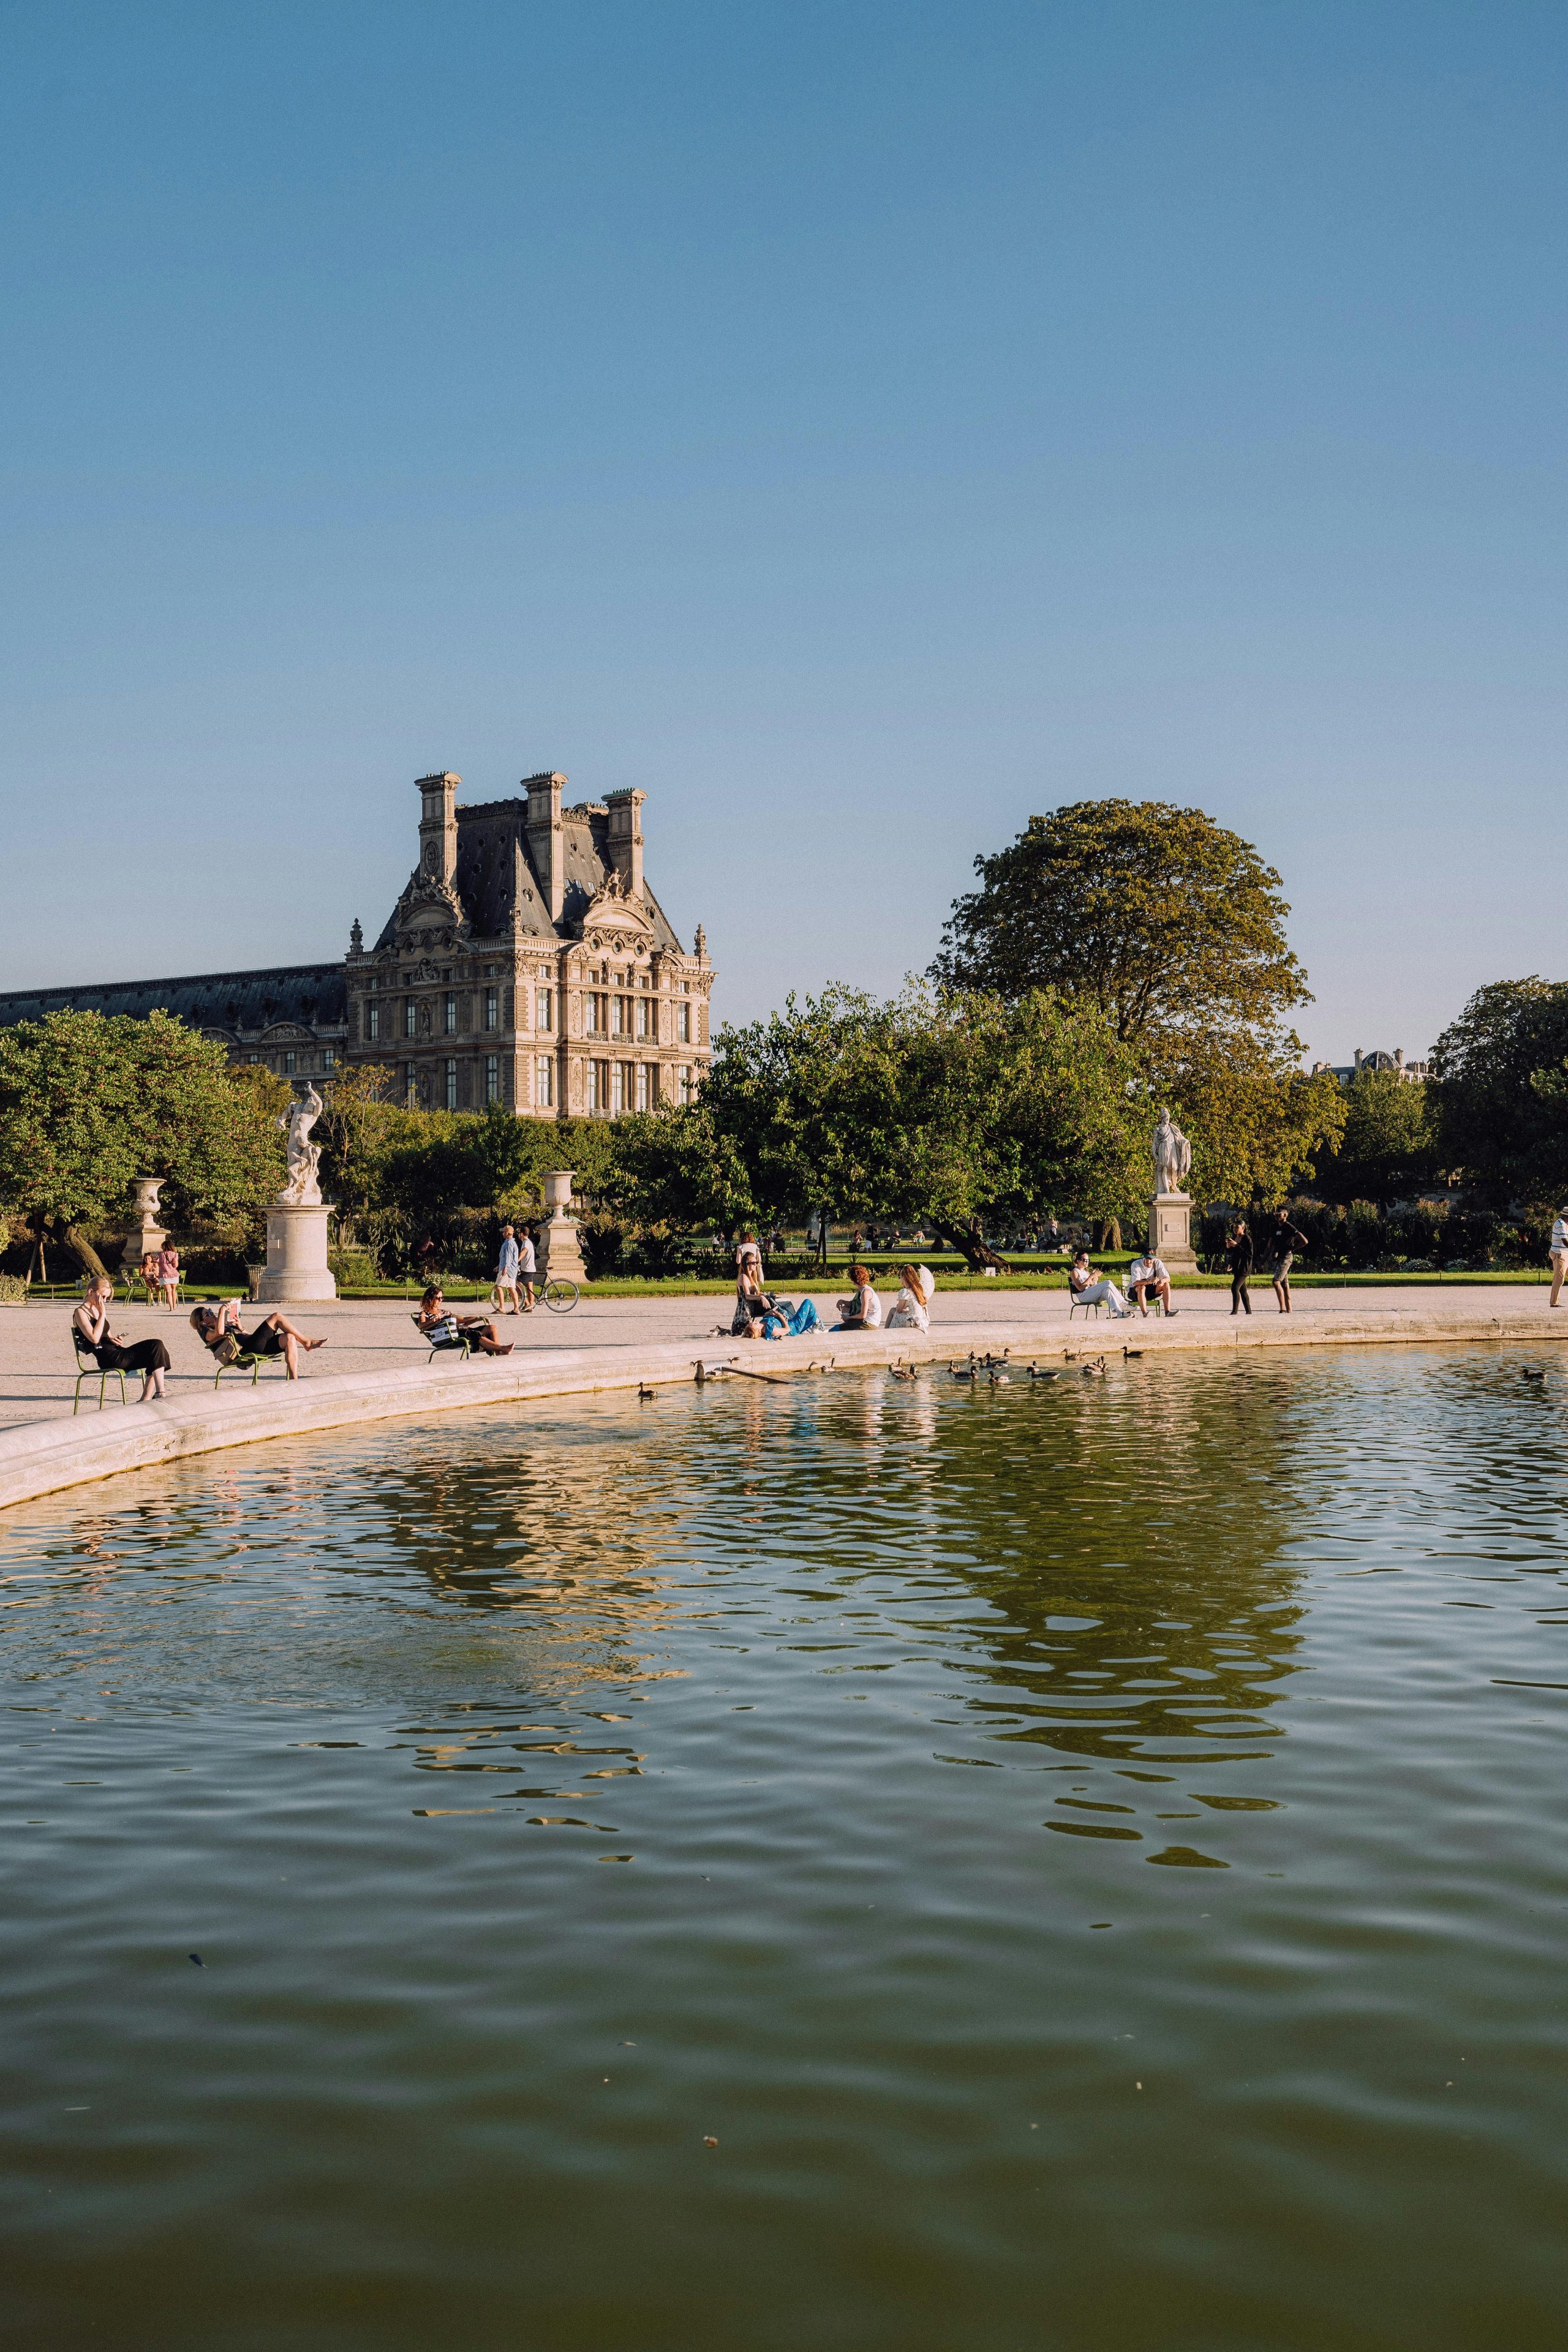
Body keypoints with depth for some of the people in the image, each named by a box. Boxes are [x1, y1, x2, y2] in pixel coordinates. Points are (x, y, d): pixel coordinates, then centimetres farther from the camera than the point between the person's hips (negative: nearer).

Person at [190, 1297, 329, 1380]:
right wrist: (222, 1310, -12)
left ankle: (293, 1380, -21)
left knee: (290, 1338, -15)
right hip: (245, 1349, -9)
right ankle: (306, 1343, -10)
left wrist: (239, 1327, 18)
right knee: (277, 1317, -14)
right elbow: (219, 1333, -16)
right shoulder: (205, 1331, 9)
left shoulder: (227, 1326, 36)